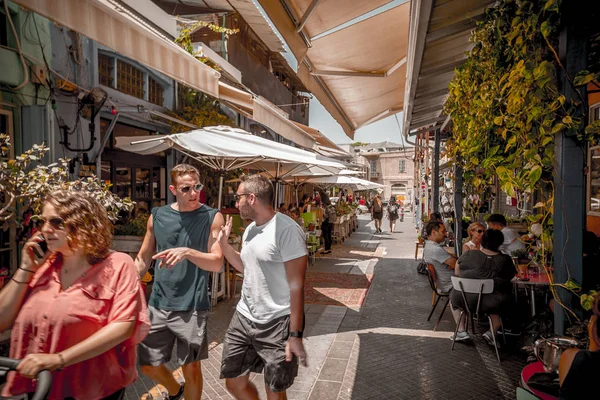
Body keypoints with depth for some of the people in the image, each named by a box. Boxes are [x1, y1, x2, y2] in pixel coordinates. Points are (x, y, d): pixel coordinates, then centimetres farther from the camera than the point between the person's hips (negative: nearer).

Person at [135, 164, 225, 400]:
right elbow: (143, 260, 12)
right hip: (158, 305, 4)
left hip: (192, 307, -4)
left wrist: (187, 252, -29)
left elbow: (217, 263, -13)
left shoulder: (212, 217, -7)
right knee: (149, 365, 17)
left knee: (191, 367, 8)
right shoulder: (157, 216, 3)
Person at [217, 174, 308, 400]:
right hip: (244, 317, 8)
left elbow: (296, 285, -19)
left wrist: (295, 335, -20)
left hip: (277, 324, -8)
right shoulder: (250, 230, 7)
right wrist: (223, 242, 8)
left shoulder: (286, 230, -19)